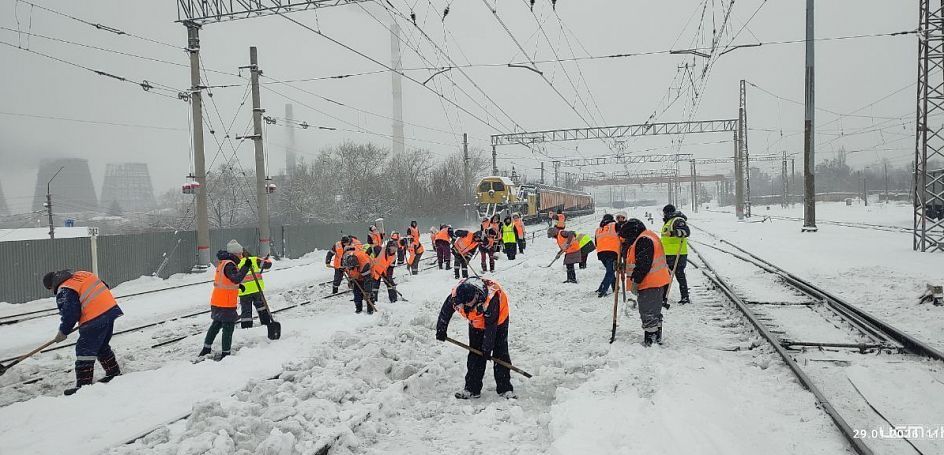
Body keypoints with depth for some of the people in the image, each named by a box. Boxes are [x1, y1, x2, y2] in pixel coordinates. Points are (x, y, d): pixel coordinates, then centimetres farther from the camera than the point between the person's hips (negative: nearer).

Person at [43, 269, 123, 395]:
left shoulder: (64, 291, -6)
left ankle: (83, 384, 1)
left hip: (95, 319, -9)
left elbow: (70, 313, -9)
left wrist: (63, 332, 6)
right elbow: (104, 287, 21)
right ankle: (114, 373, 34)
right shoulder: (81, 274, 17)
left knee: (84, 350, 0)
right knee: (102, 346, 25)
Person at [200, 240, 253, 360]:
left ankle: (206, 349, 31)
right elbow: (236, 279, -33)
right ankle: (225, 353, 3)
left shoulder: (222, 262, 13)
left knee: (216, 324, 22)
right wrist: (245, 267, -33)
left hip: (217, 301, 10)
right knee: (228, 326, -1)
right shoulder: (229, 265, -18)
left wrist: (238, 285, 10)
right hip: (226, 303, -10)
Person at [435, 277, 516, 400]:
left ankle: (505, 389, -2)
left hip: (498, 321, -4)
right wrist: (441, 330, 0)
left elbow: (491, 327, -32)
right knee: (474, 354, 1)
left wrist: (487, 349, -26)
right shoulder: (455, 296, -30)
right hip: (476, 323, 4)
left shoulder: (491, 300, -42)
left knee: (500, 354, -8)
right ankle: (472, 388, 7)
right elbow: (445, 311, -9)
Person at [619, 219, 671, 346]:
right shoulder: (648, 238, 17)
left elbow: (643, 264, -23)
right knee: (655, 312, 19)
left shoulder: (643, 240, -18)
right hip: (658, 283, 11)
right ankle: (657, 336, 29)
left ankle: (649, 340, -1)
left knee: (648, 313, -5)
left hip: (649, 284, -11)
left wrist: (635, 281, -21)